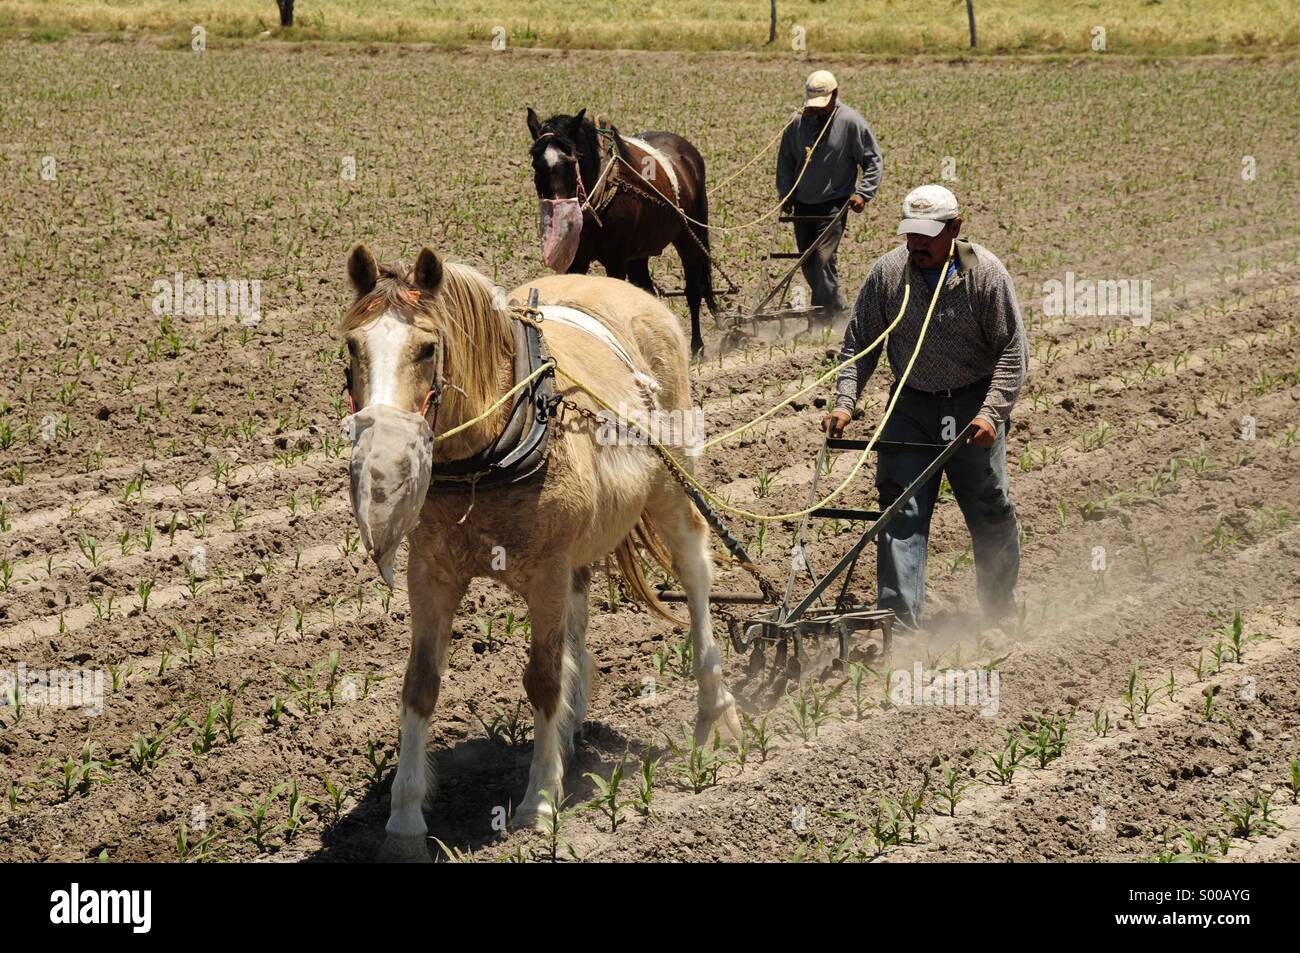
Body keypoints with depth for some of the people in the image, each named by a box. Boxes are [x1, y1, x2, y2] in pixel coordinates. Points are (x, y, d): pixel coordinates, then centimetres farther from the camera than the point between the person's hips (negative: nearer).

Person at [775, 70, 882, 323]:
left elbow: (873, 161, -3)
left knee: (823, 259, -16)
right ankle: (836, 307, 26)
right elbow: (785, 161, 14)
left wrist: (863, 194, -12)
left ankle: (823, 316, -13)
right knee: (808, 263, 10)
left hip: (834, 205, -5)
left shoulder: (851, 122, -9)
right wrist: (786, 195, 7)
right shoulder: (799, 123, 2)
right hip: (802, 205, 5)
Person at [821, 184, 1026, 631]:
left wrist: (991, 412, -22)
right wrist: (844, 404, -10)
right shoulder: (887, 272, -6)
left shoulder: (987, 274, -13)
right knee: (900, 507, -9)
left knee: (989, 510, 8)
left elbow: (1012, 353, -11)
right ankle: (897, 616, -12)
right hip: (910, 405, 2)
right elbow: (859, 344, 1)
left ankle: (1001, 607, 29)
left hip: (973, 405, -2)